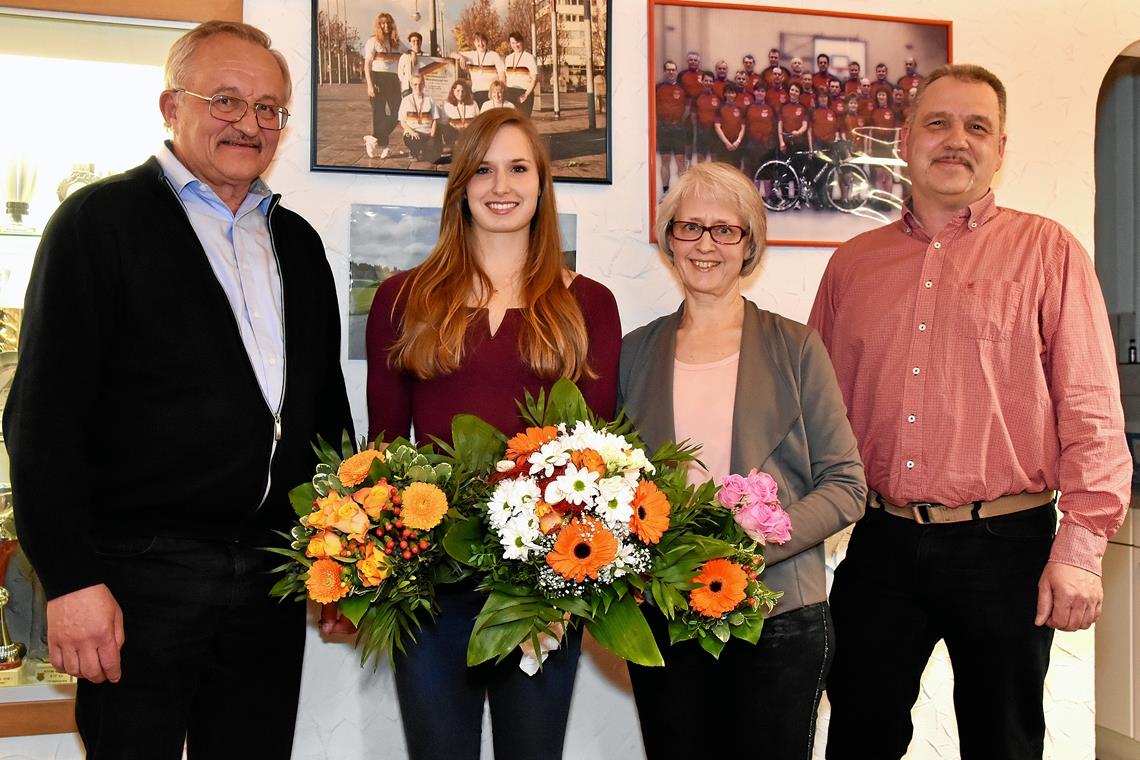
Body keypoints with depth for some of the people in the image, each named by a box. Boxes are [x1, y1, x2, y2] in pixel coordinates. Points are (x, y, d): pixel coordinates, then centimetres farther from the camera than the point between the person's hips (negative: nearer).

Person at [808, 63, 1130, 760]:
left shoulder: (1047, 250, 1)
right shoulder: (853, 263, 11)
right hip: (880, 545, 3)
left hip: (1005, 546, -2)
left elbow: (1091, 408, -5)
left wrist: (1081, 545, -12)